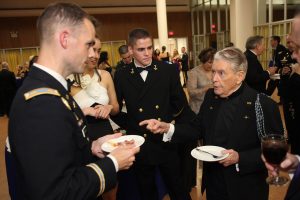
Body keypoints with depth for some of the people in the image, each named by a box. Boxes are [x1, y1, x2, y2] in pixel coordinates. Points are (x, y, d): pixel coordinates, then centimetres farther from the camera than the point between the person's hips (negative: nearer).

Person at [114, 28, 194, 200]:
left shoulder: (169, 70, -4)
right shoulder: (121, 76, -2)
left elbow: (181, 105, 0)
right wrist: (127, 128, -3)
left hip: (167, 142, -1)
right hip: (139, 146, 1)